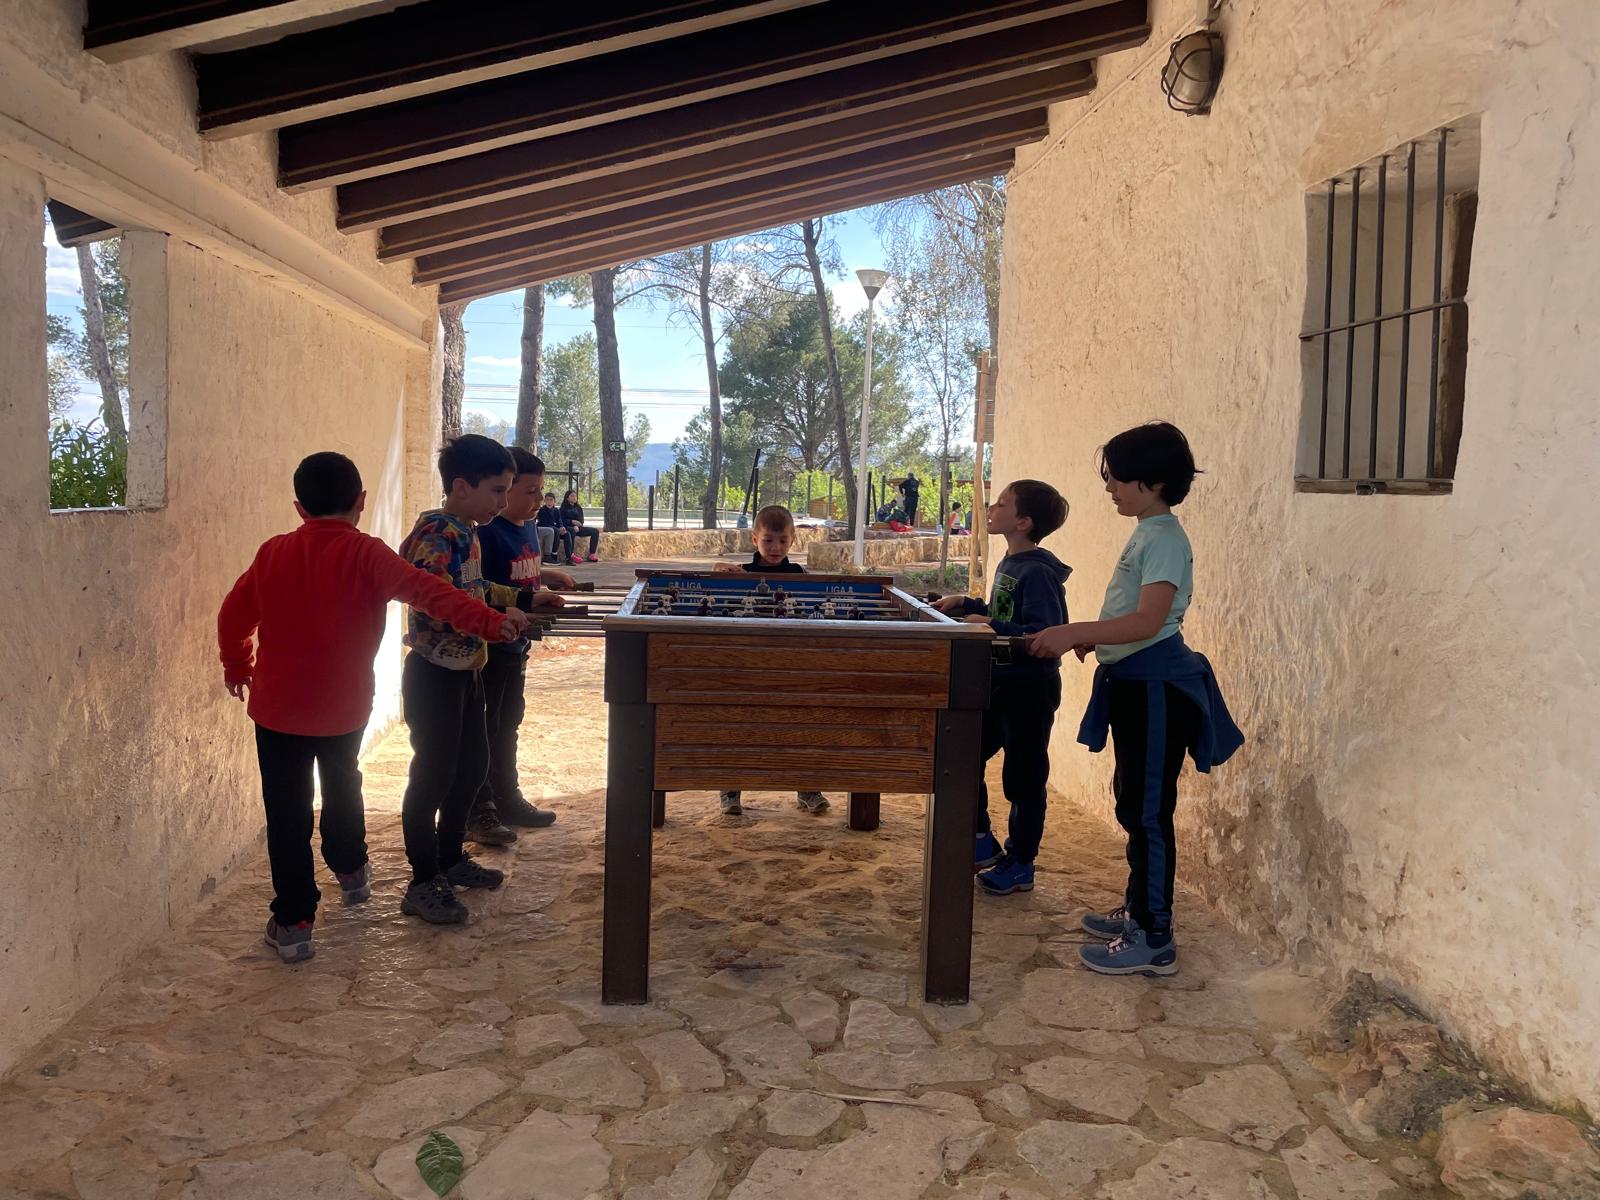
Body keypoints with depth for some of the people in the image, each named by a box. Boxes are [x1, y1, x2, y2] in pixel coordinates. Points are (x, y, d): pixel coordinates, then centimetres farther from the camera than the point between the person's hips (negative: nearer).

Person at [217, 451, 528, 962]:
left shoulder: (274, 553, -2)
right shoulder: (367, 555, -11)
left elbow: (234, 616, 6)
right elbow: (428, 591, -24)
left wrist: (238, 666, 23)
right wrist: (490, 622, -31)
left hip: (278, 706, 0)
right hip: (345, 706, 1)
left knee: (288, 813, 4)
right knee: (342, 785, 27)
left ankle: (293, 922, 5)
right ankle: (351, 871, 45)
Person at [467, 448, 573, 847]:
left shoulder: (528, 527, 9)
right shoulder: (485, 532, -20)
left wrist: (546, 575, 8)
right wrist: (529, 598, -28)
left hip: (515, 645, 9)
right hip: (486, 645, -9)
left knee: (507, 724, 19)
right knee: (482, 728, 0)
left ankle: (506, 799, 32)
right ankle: (477, 814, 9)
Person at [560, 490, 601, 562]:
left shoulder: (578, 508, 19)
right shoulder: (564, 508, 3)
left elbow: (581, 520, 13)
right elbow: (561, 521, -6)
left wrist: (577, 526, -9)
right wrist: (572, 522, -19)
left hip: (577, 528, 6)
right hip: (567, 528, -6)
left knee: (595, 531, -8)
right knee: (572, 531, -42)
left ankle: (591, 554, -12)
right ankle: (571, 555, -46)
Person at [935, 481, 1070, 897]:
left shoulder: (1038, 573, -20)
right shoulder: (1008, 565, 10)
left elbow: (1043, 634, -27)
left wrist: (992, 626, -31)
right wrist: (967, 604, 12)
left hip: (1029, 692, -10)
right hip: (1000, 686, 10)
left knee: (1023, 778, 4)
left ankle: (1020, 865, 19)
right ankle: (983, 843, 30)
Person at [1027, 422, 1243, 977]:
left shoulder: (1164, 539, -16)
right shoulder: (1145, 534, 14)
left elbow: (1148, 621, -28)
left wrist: (1074, 632, -31)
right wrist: (1092, 638, 15)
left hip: (1155, 686, -11)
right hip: (1133, 682, 11)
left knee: (1148, 810, -6)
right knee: (1133, 802, 18)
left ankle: (1154, 941, 2)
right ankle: (1137, 909, 32)